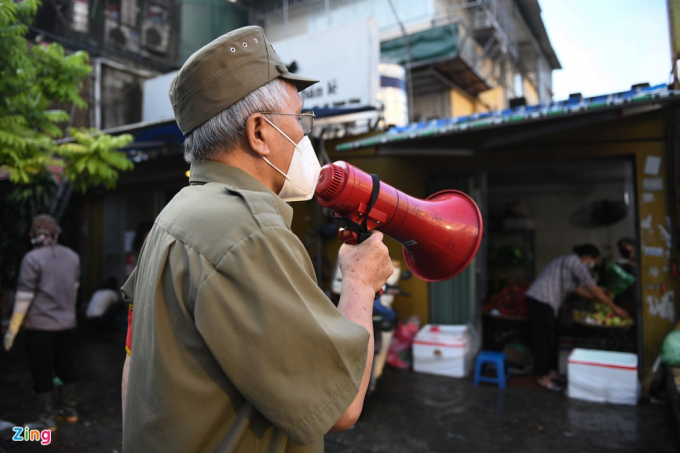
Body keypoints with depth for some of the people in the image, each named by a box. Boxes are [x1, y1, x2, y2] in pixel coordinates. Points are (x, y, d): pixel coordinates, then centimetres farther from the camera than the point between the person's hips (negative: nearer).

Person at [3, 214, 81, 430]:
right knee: (65, 365, 17)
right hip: (67, 324, 5)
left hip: (40, 325, -5)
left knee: (42, 372, 6)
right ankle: (70, 411, 29)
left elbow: (24, 296, -14)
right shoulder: (72, 256, 3)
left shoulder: (32, 259, -13)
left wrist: (12, 329, -8)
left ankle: (47, 420, 15)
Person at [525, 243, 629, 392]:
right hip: (542, 300, -10)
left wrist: (599, 297, 27)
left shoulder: (569, 261, 21)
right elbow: (594, 290, -6)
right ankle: (543, 377, 4)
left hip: (542, 300, 10)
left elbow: (578, 289, 26)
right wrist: (615, 307, 3)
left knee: (551, 337, 15)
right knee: (544, 339, -4)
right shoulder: (576, 263, -9)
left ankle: (552, 372, 25)